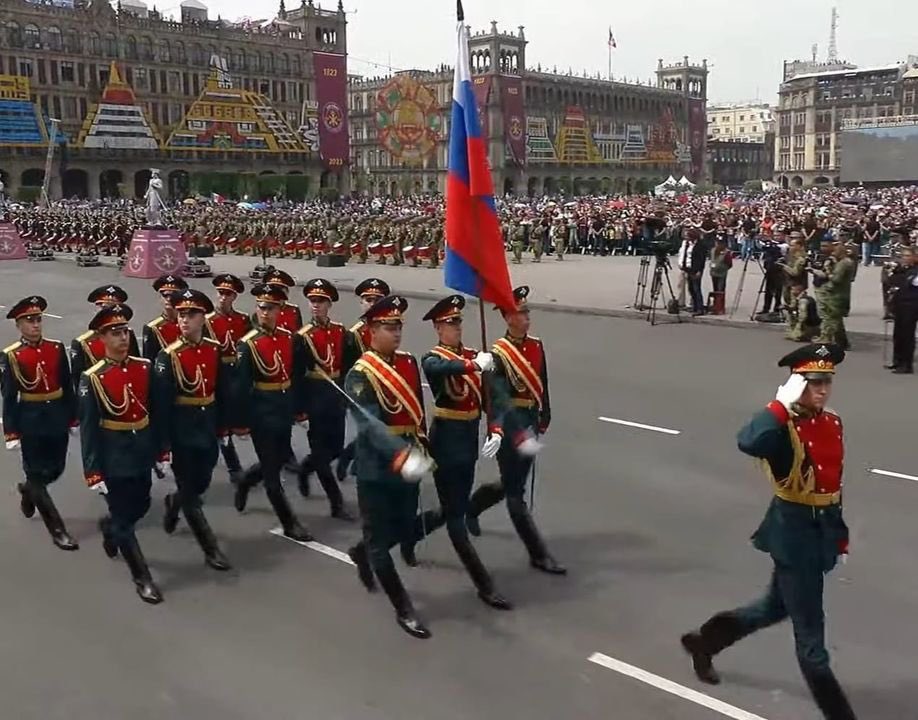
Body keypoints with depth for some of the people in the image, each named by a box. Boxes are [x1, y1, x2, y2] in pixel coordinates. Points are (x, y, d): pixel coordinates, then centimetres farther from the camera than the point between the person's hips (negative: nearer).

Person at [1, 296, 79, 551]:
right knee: (37, 474, 2)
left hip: (57, 418, 4)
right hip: (30, 422, -4)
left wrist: (74, 418, 7)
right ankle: (57, 530, 10)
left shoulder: (57, 348, 1)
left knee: (56, 469, 14)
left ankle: (28, 490, 47)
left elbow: (67, 386, 7)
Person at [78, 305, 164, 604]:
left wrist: (162, 451, 7)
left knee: (140, 507, 20)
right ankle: (142, 577, 14)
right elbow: (88, 429, -12)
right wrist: (93, 472, -14)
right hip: (114, 458, -5)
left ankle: (109, 527, 52)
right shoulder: (92, 379, -14)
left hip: (143, 451, 5)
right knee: (123, 517, 2)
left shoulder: (145, 367, -2)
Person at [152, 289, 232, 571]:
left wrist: (223, 425, 10)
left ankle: (173, 502, 51)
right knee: (190, 493, 3)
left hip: (208, 428, 5)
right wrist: (163, 442, -16)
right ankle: (211, 549, 13)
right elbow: (160, 403, -16)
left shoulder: (215, 349, -1)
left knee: (201, 484, 19)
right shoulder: (168, 357, -15)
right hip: (181, 432, -5)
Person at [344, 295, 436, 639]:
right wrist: (403, 456, -43)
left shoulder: (409, 364, 5)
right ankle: (403, 609, 16)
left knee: (405, 530, 18)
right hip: (377, 469, -7)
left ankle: (361, 554, 48)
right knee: (379, 538, 5)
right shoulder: (360, 376, -17)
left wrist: (421, 450, 9)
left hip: (408, 464, 7)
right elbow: (369, 424, -31)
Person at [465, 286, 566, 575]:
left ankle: (471, 507, 49)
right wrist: (520, 436, -39)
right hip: (509, 428, -7)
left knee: (511, 484, 22)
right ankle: (538, 554, 10)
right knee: (515, 493, 1)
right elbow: (501, 400, -29)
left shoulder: (536, 345, 3)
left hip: (529, 425, 8)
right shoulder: (498, 354, -18)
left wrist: (544, 419, 17)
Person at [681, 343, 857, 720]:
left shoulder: (833, 422, 5)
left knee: (777, 606, 24)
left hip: (824, 528, 9)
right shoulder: (783, 426, -18)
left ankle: (703, 640, 44)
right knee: (810, 630, 4)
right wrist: (784, 403, -35)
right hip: (794, 532, -9)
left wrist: (840, 533, 19)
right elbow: (747, 442, -43)